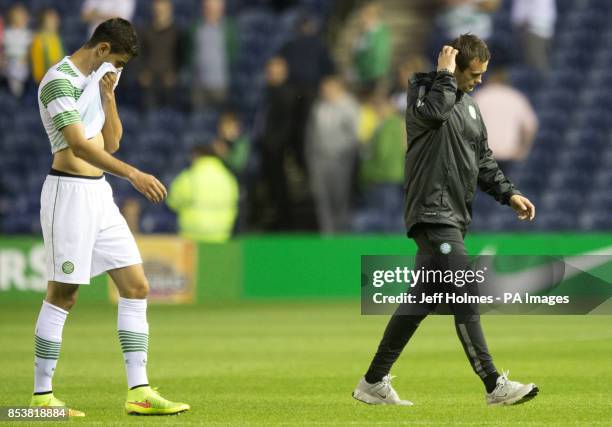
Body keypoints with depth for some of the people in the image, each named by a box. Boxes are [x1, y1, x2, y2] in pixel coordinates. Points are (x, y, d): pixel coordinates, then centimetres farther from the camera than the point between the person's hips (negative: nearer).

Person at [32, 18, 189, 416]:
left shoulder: (96, 80, 16)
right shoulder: (60, 80, -13)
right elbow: (79, 145, -23)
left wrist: (108, 96, 6)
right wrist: (134, 174, -29)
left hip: (99, 193, 9)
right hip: (69, 192, -9)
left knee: (137, 287, 3)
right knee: (63, 295, -5)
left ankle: (139, 391, 2)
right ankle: (42, 394, 5)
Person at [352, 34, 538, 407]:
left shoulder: (469, 104, 19)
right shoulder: (425, 91, -7)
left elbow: (484, 160, 22)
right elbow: (433, 111, -32)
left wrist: (509, 193, 11)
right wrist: (445, 75, -18)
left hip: (455, 215, 9)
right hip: (433, 212, -9)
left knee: (422, 301, 11)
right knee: (466, 299, -13)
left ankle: (374, 383, 17)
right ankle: (495, 386, -14)